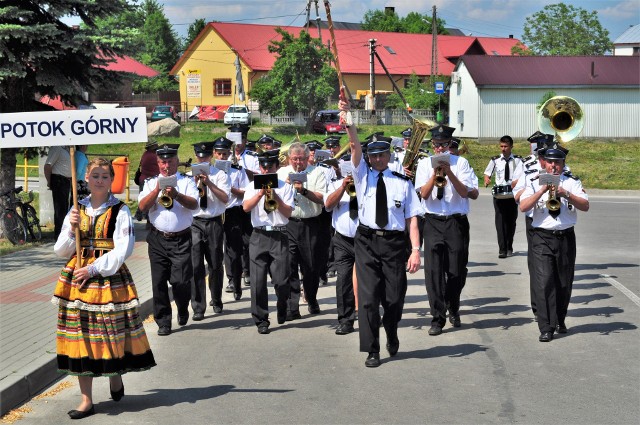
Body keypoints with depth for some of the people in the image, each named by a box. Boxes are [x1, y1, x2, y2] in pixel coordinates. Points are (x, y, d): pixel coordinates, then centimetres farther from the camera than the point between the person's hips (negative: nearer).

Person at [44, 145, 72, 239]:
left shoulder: (67, 149, 14)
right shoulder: (57, 148, -12)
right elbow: (47, 166, -16)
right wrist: (49, 182, -14)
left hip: (67, 181, 9)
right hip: (59, 181, -9)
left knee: (65, 208, 15)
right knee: (60, 208, -6)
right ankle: (58, 234, -1)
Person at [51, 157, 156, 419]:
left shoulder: (120, 211, -2)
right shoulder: (77, 210, 10)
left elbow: (123, 249, -11)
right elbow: (61, 251, 9)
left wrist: (93, 269, -16)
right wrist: (72, 229, -9)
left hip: (110, 278, -3)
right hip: (77, 278, 3)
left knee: (113, 334, 2)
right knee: (81, 337, 3)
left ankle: (115, 376, 34)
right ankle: (86, 400, 11)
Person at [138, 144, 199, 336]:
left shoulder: (187, 181, 4)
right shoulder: (151, 183, 10)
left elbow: (194, 204, -11)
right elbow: (142, 206, -3)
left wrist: (177, 195, -28)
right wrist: (157, 190, -15)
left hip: (181, 239, -2)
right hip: (158, 239, 2)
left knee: (180, 280, -7)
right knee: (159, 282, 2)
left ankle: (183, 310, 22)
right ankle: (163, 322, 12)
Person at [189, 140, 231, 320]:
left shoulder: (220, 175, 3)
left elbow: (225, 198, -8)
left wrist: (209, 183, -15)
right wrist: (195, 182, -11)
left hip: (214, 223, 0)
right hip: (194, 223, 0)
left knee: (215, 264, 10)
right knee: (196, 265, -6)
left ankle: (216, 301, 31)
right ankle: (198, 308, -1)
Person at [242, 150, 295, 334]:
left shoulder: (285, 187, 6)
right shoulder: (253, 186, 10)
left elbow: (288, 213, -3)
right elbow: (246, 207, -5)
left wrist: (275, 196, -14)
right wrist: (261, 193, -14)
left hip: (279, 236, -1)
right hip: (259, 236, 1)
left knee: (282, 280, -3)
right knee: (257, 281, 0)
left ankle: (282, 308, 28)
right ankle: (261, 320, 12)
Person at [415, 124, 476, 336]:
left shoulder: (460, 163, 2)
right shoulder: (425, 164, 6)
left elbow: (465, 192, -7)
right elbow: (424, 194, -3)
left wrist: (449, 173, -18)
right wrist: (435, 173, -16)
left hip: (457, 222, 0)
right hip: (433, 222, 0)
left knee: (457, 270, 6)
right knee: (433, 270, -7)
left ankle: (453, 309, 32)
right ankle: (438, 318, -1)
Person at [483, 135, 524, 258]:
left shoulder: (517, 160, 2)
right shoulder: (495, 160, 5)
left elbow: (520, 176, -8)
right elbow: (487, 172, 13)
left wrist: (516, 182, -29)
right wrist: (487, 180, -9)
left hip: (512, 195, 0)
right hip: (498, 196, 0)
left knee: (511, 221, 10)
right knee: (500, 221, -8)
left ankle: (509, 248, 24)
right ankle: (502, 249, -9)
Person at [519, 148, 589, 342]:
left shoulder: (572, 182, 7)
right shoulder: (535, 183, 6)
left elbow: (585, 206, -4)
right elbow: (523, 207, -7)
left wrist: (566, 194, -17)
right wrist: (542, 191, -15)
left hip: (566, 238, 2)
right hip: (542, 238, -2)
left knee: (564, 282, 10)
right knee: (544, 282, -11)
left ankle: (560, 320, 30)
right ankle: (546, 328, -10)